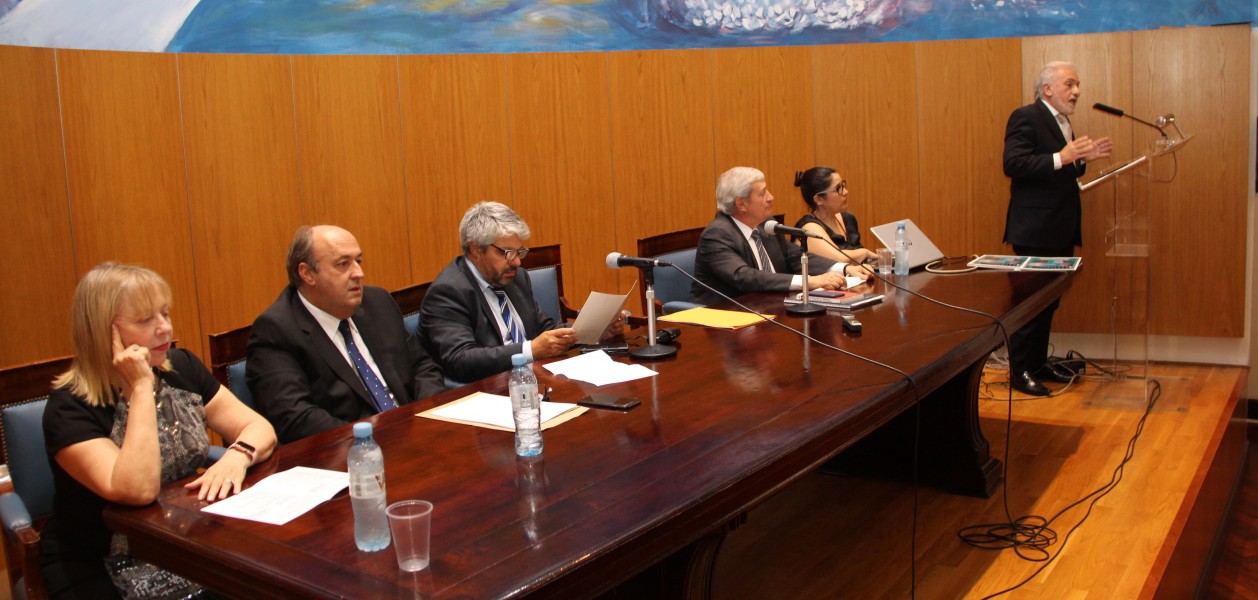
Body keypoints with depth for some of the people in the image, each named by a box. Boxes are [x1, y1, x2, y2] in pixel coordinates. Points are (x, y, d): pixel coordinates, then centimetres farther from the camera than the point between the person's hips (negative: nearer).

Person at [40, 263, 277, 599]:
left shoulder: (181, 369, 3)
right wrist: (142, 389, -26)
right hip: (100, 568, -5)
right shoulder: (70, 407, -15)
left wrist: (237, 457, -22)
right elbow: (137, 491, -29)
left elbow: (259, 427, 1)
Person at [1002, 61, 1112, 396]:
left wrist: (1083, 159, 6)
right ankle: (1019, 371, 3)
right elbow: (1012, 165, -22)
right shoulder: (1026, 117, -10)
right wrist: (1061, 158, -27)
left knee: (1049, 301, 14)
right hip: (1035, 230, -9)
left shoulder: (1061, 122, 18)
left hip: (1060, 230, 9)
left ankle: (1038, 363, 23)